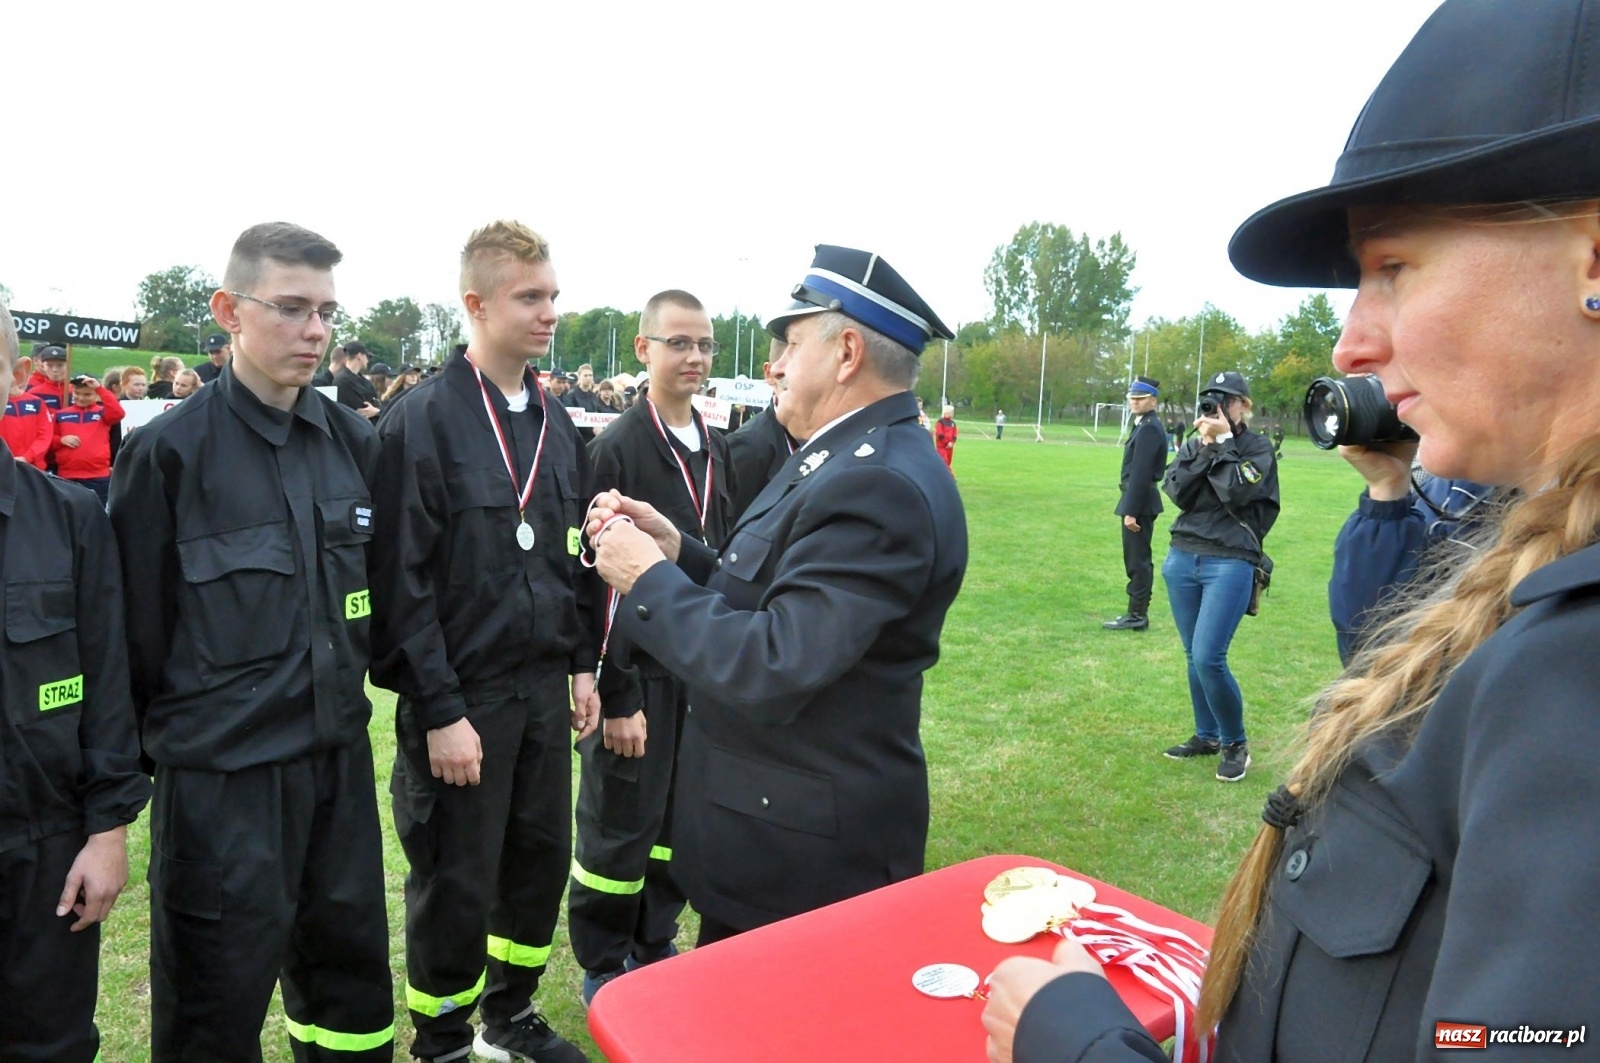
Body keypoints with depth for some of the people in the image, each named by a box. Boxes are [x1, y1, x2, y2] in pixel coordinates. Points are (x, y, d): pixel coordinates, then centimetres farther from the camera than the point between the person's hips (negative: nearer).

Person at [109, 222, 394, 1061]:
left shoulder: (352, 442, 4)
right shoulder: (169, 450, -11)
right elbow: (137, 622, -7)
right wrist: (167, 735, 0)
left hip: (339, 753, 5)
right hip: (220, 771, -4)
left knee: (349, 973, 19)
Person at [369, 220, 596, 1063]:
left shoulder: (556, 424, 8)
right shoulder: (423, 421, -12)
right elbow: (401, 582, -15)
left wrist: (581, 663, 11)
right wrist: (439, 711, -16)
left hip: (543, 690, 6)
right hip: (461, 699, -6)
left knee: (541, 860, 16)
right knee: (456, 887, 7)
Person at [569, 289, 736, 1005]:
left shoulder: (715, 449, 8)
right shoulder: (616, 448, -12)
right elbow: (595, 582, -14)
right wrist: (617, 695, -16)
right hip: (638, 671, -6)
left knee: (678, 819, 16)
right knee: (620, 827, 7)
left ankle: (656, 947, 35)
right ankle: (604, 969, 26)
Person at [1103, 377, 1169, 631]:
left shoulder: (1148, 429, -16)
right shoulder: (1145, 425, 16)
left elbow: (1140, 473, -22)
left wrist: (1131, 510, -23)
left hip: (1140, 502, -10)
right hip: (1141, 500, 10)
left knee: (1137, 560, -5)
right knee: (1139, 560, 14)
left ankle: (1136, 615, 1)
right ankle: (1138, 612, 21)